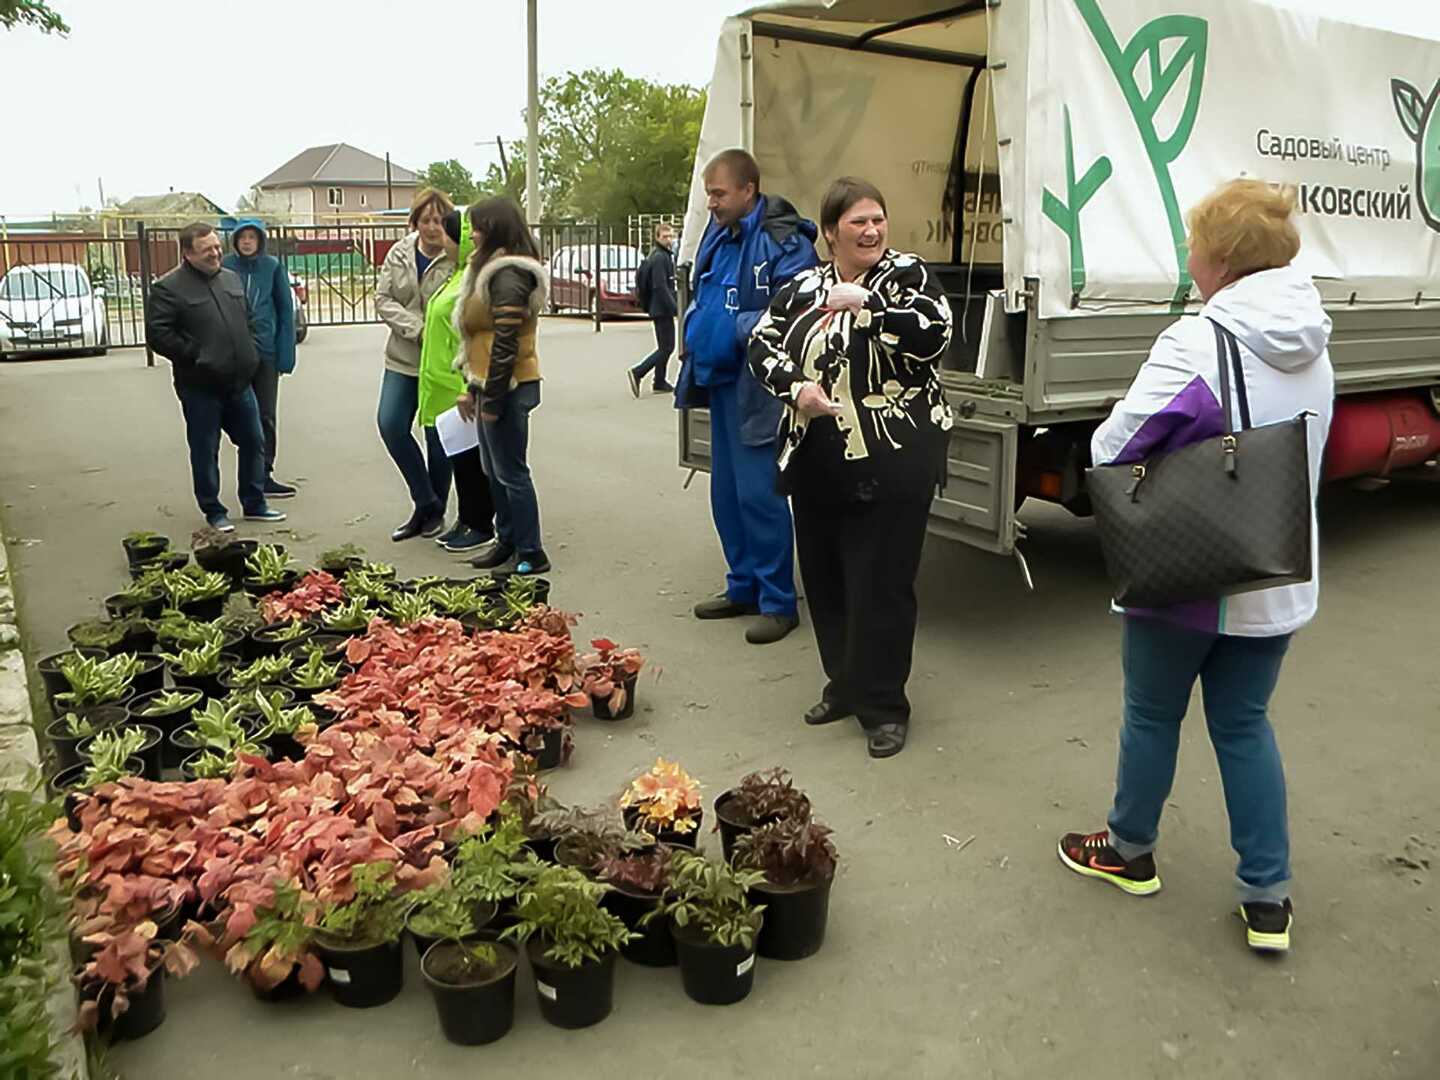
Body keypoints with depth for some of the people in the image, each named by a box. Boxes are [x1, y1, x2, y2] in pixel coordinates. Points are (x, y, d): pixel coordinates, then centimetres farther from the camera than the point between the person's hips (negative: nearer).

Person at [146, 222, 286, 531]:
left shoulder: (232, 279, 12)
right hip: (200, 388, -6)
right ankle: (213, 511, 17)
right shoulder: (169, 288, -8)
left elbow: (248, 319, 23)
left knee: (253, 442, 11)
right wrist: (194, 356, -15)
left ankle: (254, 505, 25)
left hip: (239, 381, 6)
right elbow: (157, 334, -13)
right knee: (205, 451, 4)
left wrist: (250, 354, 11)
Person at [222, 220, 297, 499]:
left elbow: (286, 309, 0)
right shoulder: (226, 267, -1)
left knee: (266, 415, 4)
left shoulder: (272, 266, -1)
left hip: (266, 351, 0)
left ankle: (263, 476, 14)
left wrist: (286, 352, -6)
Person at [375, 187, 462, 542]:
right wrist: (417, 328, -14)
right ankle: (425, 503, 12)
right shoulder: (399, 253, 5)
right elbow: (383, 299, 0)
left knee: (437, 436, 3)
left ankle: (435, 510, 22)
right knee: (390, 424, -3)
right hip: (402, 358, 5)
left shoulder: (459, 259, -11)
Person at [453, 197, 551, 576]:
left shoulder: (508, 276, -17)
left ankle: (531, 554, 7)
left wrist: (492, 401, -18)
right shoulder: (491, 268, 16)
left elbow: (505, 343, -21)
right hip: (489, 384, 10)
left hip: (508, 386, -10)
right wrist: (472, 389, 18)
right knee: (494, 470, 17)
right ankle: (507, 540, 29)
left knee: (511, 472, -2)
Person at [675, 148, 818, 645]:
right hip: (720, 380, 9)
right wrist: (694, 333, 11)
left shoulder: (781, 241, -15)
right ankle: (744, 587, 29)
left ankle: (778, 603, 6)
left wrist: (741, 328, -22)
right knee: (726, 492, 15)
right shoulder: (718, 236, 13)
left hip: (757, 386, -9)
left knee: (758, 494, -7)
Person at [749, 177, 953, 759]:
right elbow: (762, 344, 9)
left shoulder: (906, 274, -1)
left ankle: (884, 705, 12)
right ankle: (845, 684, 32)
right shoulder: (802, 288, 13)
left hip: (892, 462, -5)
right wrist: (796, 387, -9)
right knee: (824, 577, 14)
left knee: (881, 584, -2)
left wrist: (867, 301, -23)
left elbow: (934, 334, -15)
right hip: (817, 464, 6)